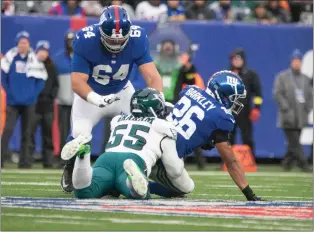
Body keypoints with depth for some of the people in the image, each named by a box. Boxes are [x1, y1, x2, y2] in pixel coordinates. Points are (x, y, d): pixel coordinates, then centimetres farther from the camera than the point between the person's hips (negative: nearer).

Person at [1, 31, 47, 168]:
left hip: (29, 103, 2)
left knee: (26, 132, 6)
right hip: (12, 101, -2)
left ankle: (25, 161, 12)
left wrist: (33, 93, -7)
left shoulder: (35, 60, -1)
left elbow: (41, 80, 4)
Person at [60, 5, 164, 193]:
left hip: (122, 91, 2)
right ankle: (70, 171, 10)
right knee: (80, 133, -21)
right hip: (90, 93, -2)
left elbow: (152, 75, -30)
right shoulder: (85, 41, -32)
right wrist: (96, 99, -54)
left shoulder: (138, 39, -26)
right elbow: (77, 81, -34)